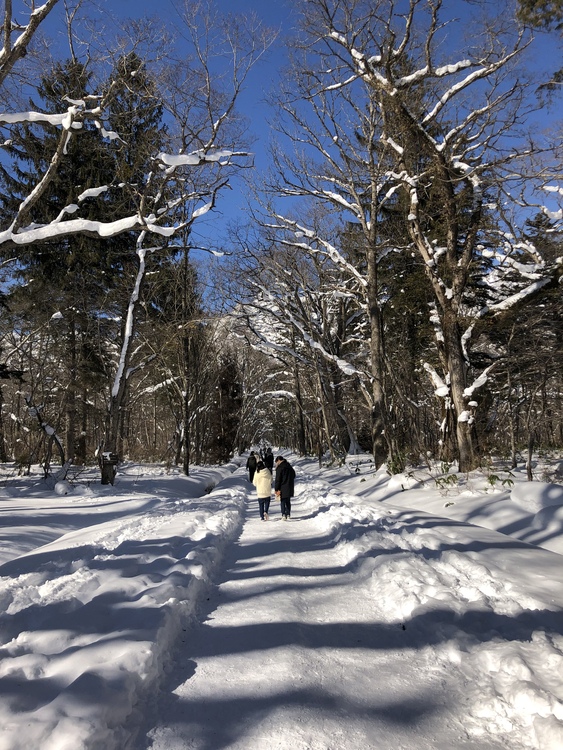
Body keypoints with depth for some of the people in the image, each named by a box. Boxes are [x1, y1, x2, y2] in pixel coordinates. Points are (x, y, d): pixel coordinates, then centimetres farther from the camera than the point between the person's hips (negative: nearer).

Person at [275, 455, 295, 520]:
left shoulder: (279, 468, -12)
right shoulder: (290, 466, 9)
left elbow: (277, 480, -14)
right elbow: (293, 476, 21)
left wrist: (276, 489, -10)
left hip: (283, 488, -6)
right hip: (290, 488, 6)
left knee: (283, 502, -2)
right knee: (288, 501, 15)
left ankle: (284, 515, -12)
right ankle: (288, 514, 18)